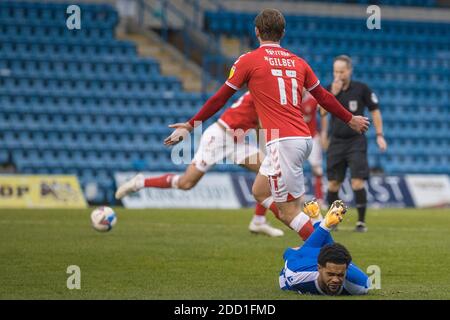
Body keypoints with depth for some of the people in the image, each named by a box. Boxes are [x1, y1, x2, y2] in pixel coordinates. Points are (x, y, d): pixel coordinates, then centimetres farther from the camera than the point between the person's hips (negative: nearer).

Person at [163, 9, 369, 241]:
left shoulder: (248, 61, 0)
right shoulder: (297, 62, 14)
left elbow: (220, 99, 5)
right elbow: (324, 98, 23)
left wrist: (190, 125, 15)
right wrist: (350, 119, 39)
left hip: (282, 141, -7)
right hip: (303, 138, 7)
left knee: (290, 212, -4)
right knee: (260, 191, 23)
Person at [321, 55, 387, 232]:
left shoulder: (361, 89, -4)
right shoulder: (329, 89, 2)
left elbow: (375, 111, 4)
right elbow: (322, 113, -9)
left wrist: (379, 135, -1)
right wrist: (333, 93, -19)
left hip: (356, 141, -3)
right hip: (336, 141, 3)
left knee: (357, 182, -12)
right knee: (333, 183, 3)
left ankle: (361, 221, -5)